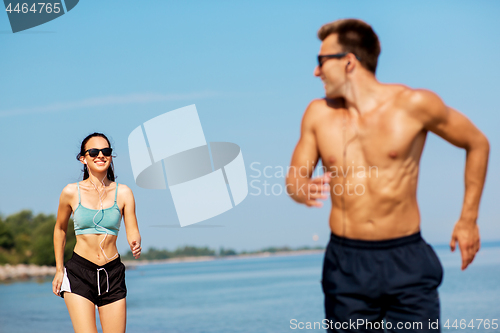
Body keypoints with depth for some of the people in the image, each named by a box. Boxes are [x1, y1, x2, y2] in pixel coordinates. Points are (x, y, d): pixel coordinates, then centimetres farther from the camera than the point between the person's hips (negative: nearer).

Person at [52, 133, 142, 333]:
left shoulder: (123, 193, 1)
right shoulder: (71, 192, -1)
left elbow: (132, 232, -1)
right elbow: (60, 229, 14)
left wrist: (135, 244, -24)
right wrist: (59, 269, 15)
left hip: (112, 274, 2)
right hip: (79, 272, -2)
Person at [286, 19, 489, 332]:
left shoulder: (415, 104, -5)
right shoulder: (319, 113, 4)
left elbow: (477, 144, 7)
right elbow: (294, 179, 10)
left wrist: (468, 219, 7)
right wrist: (302, 190, -16)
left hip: (407, 262, -2)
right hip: (346, 264, 3)